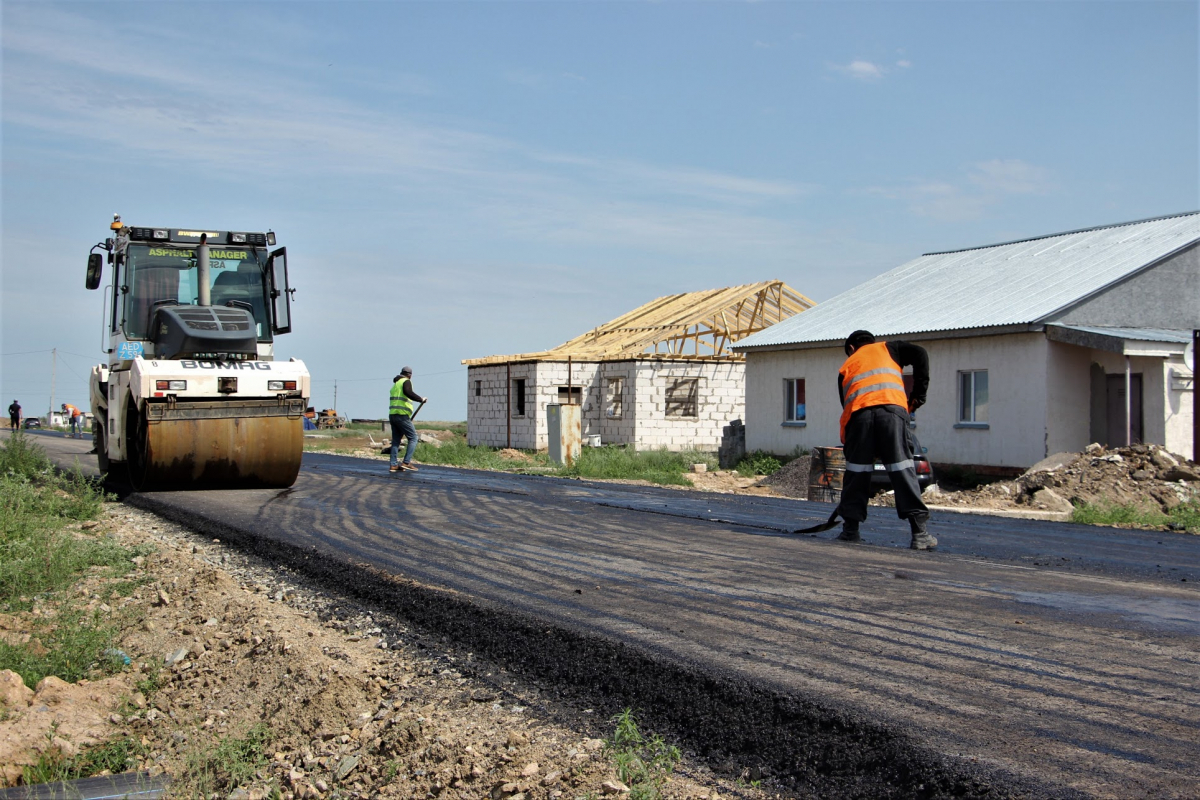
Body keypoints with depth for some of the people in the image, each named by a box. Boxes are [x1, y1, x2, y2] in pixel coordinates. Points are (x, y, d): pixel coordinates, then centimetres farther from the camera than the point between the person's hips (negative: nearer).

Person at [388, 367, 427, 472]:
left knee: (396, 440, 11)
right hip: (402, 415, -9)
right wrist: (420, 399, -18)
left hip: (392, 415, 9)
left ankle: (393, 465, 7)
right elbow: (408, 392, -25)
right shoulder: (406, 381, -4)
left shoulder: (395, 384, 24)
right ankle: (406, 462, -12)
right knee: (413, 438, -3)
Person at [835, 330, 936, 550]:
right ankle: (920, 534, -6)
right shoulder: (888, 348, 30)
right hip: (892, 407, -1)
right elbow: (920, 354, 12)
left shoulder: (846, 367, 32)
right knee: (902, 469, -3)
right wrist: (919, 394, 14)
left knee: (856, 471, 11)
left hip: (857, 414, 1)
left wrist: (846, 441, 30)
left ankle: (850, 530, 16)